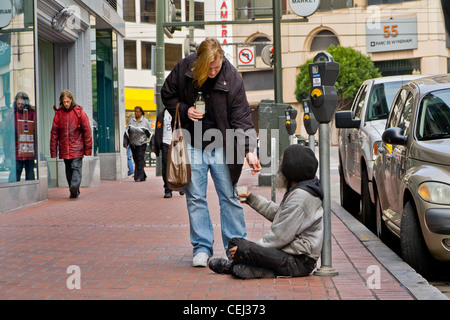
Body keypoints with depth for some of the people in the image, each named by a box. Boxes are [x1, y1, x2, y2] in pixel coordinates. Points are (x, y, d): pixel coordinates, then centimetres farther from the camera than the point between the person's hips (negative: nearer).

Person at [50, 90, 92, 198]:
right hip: (64, 148, 2)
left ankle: (74, 186, -15)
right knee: (69, 170, -1)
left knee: (76, 167, -8)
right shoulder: (58, 114, 4)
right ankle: (74, 191, -3)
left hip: (77, 148, -2)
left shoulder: (79, 112, 0)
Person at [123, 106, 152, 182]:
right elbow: (126, 132, 9)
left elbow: (149, 133, 5)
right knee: (136, 160, 6)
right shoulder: (131, 121, 8)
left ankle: (139, 176, -12)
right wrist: (125, 143, 2)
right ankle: (143, 176, 18)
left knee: (140, 160, -11)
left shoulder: (145, 121, 1)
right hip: (133, 144, 4)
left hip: (142, 144, -4)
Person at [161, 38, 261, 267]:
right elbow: (167, 94, 7)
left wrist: (249, 149, -25)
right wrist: (184, 110, -11)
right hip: (192, 145, 1)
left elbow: (241, 117, -15)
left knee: (229, 196, 2)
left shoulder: (232, 78, -14)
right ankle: (202, 248, 11)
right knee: (195, 198, 2)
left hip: (221, 146, -1)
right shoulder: (184, 69, -9)